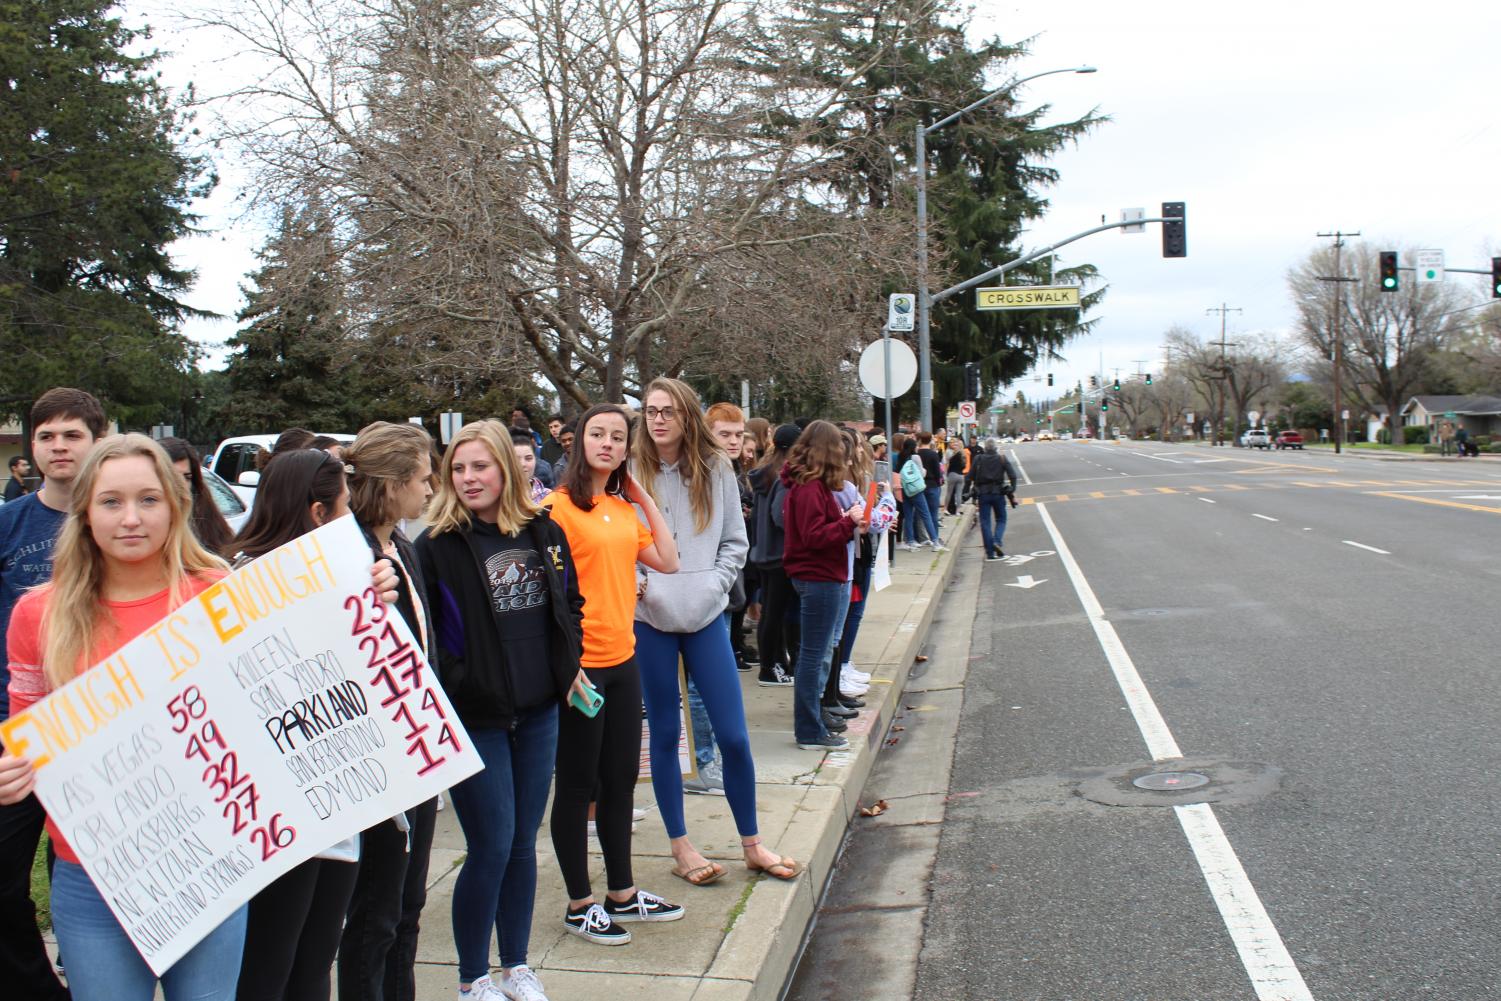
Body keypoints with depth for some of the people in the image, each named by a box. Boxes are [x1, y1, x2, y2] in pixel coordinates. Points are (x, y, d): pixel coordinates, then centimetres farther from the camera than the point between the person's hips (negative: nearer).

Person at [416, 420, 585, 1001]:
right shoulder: (437, 546, -10)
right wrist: (450, 687, -21)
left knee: (524, 844, 14)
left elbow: (570, 603, 19)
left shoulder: (544, 532, 4)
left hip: (538, 713, 5)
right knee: (492, 848, -1)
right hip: (474, 718, -4)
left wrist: (570, 664, 12)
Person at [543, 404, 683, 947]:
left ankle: (622, 892, 30)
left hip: (621, 658, 7)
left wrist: (645, 499, 6)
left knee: (620, 779, 16)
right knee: (578, 783, 6)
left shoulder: (625, 509, 11)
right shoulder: (559, 505, -11)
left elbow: (667, 561, 7)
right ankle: (580, 904, 19)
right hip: (579, 663, -7)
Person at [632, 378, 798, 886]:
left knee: (733, 735, 1)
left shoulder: (716, 470, 2)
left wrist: (713, 586, -6)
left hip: (705, 616, 1)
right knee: (665, 734, 8)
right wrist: (639, 586, -13)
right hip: (649, 618, -1)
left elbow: (735, 541, 7)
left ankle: (752, 844, 18)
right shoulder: (630, 473, -2)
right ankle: (680, 848, 20)